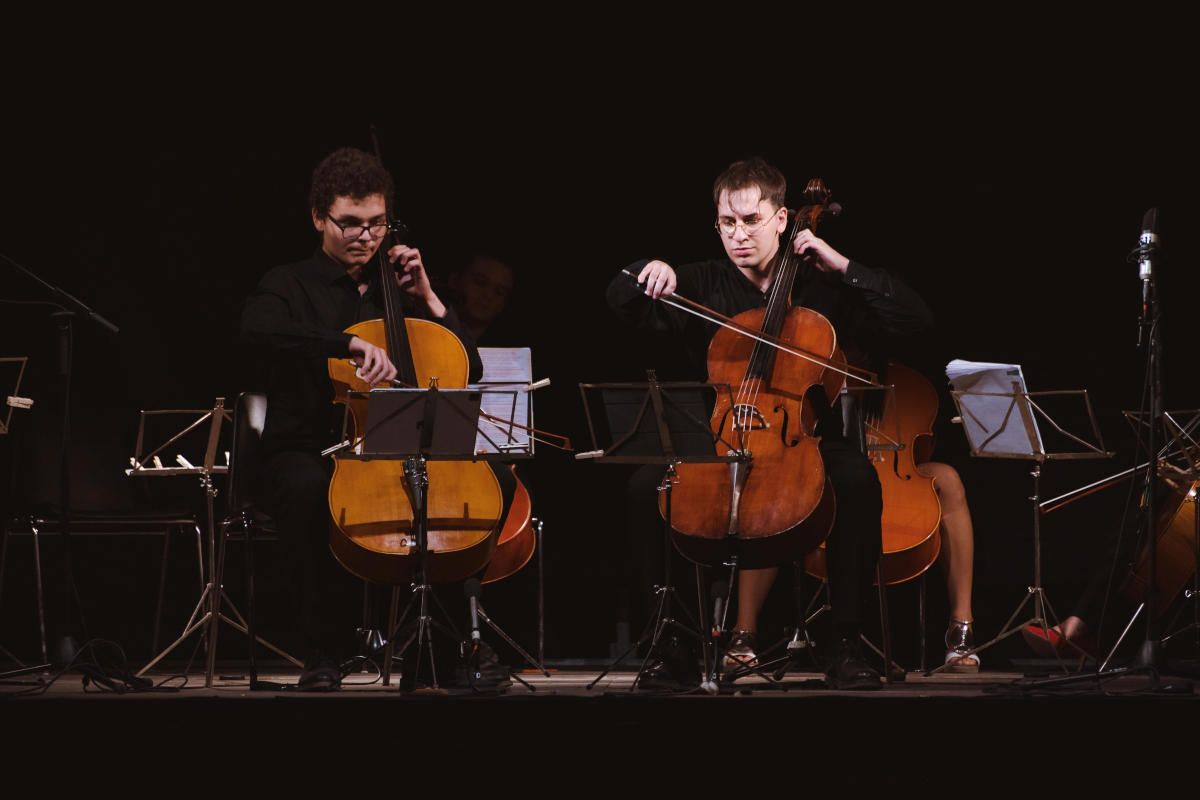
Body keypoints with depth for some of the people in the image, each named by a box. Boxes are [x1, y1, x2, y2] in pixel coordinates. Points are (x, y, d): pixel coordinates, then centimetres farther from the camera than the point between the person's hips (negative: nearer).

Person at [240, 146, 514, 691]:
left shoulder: (393, 290, 19)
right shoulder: (291, 285, 5)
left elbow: (471, 369, 18)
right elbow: (258, 329, -22)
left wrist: (426, 298, 7)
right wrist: (351, 344, -32)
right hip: (306, 453, -4)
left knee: (497, 482, -20)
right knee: (308, 490, -41)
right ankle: (323, 650, -27)